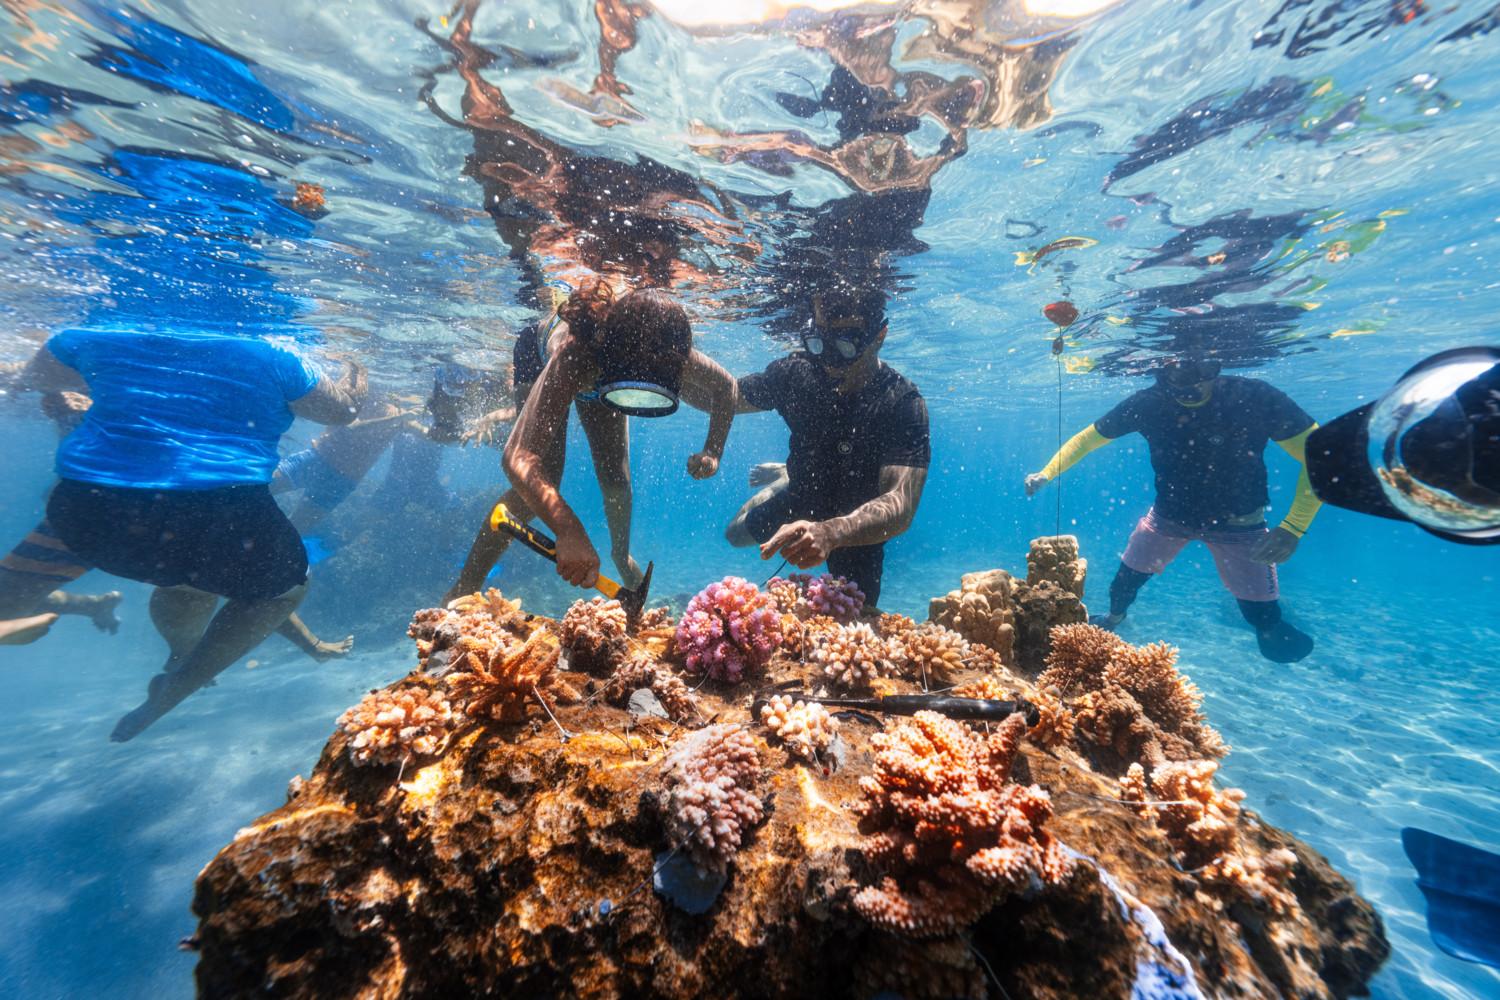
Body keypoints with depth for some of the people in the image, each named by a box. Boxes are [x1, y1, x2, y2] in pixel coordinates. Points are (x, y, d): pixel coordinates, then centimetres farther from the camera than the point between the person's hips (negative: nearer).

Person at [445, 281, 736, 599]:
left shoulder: (671, 354, -39)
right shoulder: (574, 350, -50)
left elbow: (726, 386, -17)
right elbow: (519, 458, -56)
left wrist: (713, 452, -29)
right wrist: (569, 530, -72)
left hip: (597, 376, 3)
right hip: (541, 362, -3)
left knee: (616, 481, -2)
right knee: (540, 482, -16)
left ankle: (622, 554, 29)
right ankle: (463, 590, 3)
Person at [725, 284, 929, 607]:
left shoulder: (902, 404, -33)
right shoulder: (799, 371, -22)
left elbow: (900, 506, -43)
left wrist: (829, 533, -63)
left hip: (859, 525, -3)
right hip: (801, 499, 4)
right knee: (736, 535, 26)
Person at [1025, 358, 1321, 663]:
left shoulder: (1257, 397, -24)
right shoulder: (1148, 402, -20)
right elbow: (1087, 437, -9)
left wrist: (1293, 528, -30)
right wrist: (1047, 473, -20)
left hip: (1238, 522, -1)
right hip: (1168, 514, 1)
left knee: (1263, 616, 2)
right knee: (1126, 579, 9)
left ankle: (1268, 626, 38)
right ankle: (1114, 617, 40)